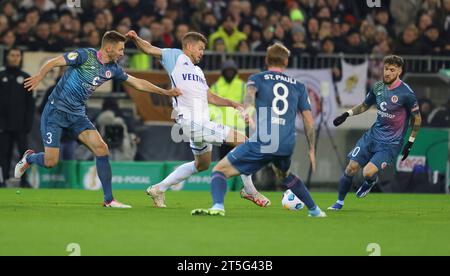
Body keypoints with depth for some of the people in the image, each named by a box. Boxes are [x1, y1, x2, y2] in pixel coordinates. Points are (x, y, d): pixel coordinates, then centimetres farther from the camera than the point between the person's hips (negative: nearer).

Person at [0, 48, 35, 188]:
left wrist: (28, 122, -3)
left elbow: (30, 103, 6)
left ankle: (24, 180, -3)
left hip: (20, 123, 0)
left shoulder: (25, 78, 9)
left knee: (24, 150, -5)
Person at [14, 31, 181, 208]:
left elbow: (138, 83, 15)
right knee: (51, 161, -10)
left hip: (77, 113, 6)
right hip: (56, 109, -6)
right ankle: (29, 158, 27)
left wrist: (166, 92, 13)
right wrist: (39, 77, -34)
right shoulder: (85, 56, -14)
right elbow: (53, 62, -15)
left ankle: (109, 200, -5)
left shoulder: (113, 69, 6)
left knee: (101, 149, -11)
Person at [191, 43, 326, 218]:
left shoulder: (257, 79, 11)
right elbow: (309, 121, 15)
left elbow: (251, 90, -15)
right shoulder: (298, 86, 20)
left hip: (262, 143, -4)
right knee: (284, 175, 37)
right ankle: (315, 210, 38)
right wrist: (312, 150, 23)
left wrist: (248, 107, -35)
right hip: (287, 145, 4)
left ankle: (218, 206, -25)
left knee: (220, 170, 2)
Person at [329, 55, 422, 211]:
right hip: (373, 135, 5)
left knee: (368, 172, -20)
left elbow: (417, 119, -5)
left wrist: (410, 142, -5)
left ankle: (371, 181, 18)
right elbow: (365, 106, 19)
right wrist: (347, 114, 4)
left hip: (391, 143, -5)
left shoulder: (406, 93, -16)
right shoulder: (378, 88, 1)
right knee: (351, 168, -2)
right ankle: (340, 202, 16)